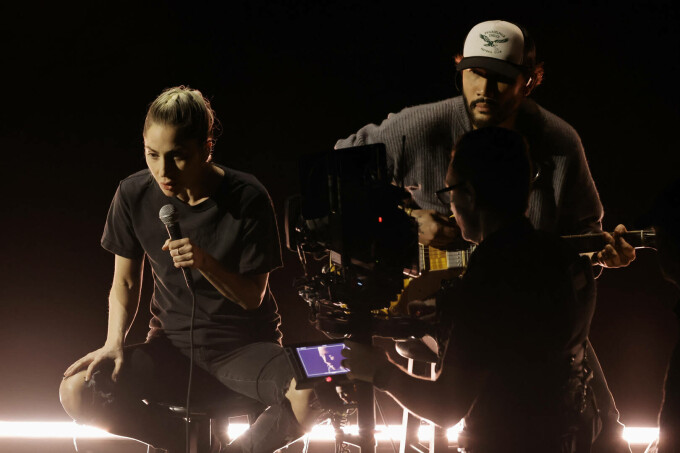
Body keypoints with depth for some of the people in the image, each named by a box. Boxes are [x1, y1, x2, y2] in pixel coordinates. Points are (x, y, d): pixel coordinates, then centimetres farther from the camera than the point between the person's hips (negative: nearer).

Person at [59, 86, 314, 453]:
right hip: (173, 346, 3)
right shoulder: (134, 195, -5)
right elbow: (125, 284, 7)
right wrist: (115, 342, -12)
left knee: (309, 395, -36)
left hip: (244, 346, -3)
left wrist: (206, 263, -26)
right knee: (77, 391, -24)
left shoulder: (248, 198, -13)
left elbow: (253, 296, -7)